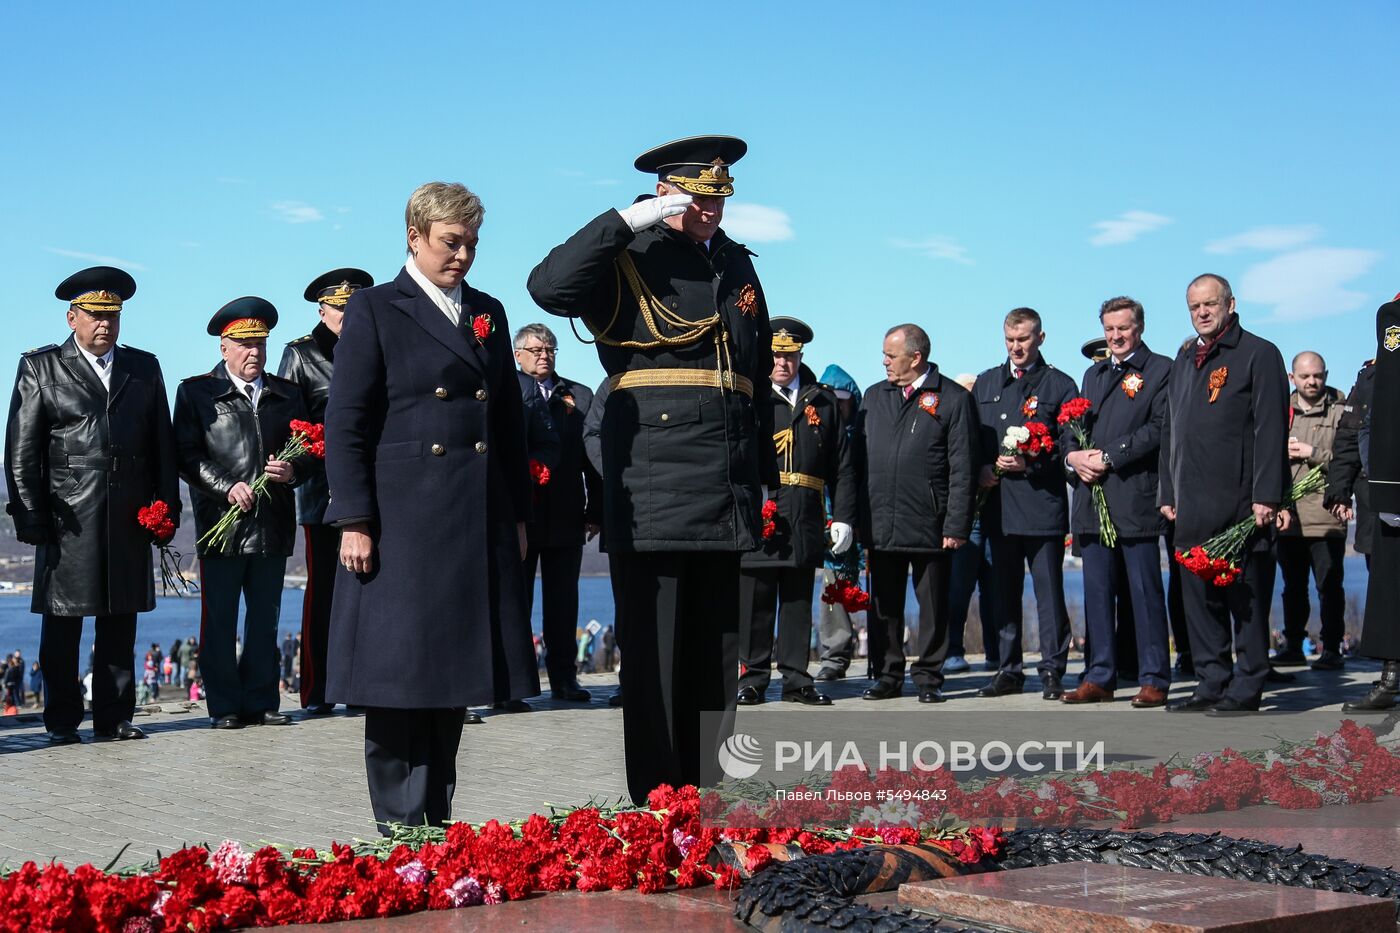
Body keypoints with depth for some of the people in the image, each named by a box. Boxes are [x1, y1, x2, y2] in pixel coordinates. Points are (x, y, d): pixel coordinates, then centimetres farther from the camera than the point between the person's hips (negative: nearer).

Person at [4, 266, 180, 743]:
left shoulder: (144, 368, 14)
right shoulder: (40, 368, 6)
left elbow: (162, 445, 15)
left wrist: (166, 507, 7)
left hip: (129, 520, 3)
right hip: (67, 519, -3)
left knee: (120, 623, 6)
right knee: (62, 623, 1)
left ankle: (114, 718, 13)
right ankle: (62, 722, 9)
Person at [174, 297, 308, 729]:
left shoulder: (287, 394, 15)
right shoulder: (197, 392, 4)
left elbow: (309, 449, 15)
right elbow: (187, 455, -3)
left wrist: (292, 471, -7)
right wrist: (226, 487, -15)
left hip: (273, 527, 3)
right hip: (222, 525, -3)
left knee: (265, 619, 8)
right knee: (219, 621, 1)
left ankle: (261, 702, 15)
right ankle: (225, 706, 8)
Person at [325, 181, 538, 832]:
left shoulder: (489, 313, 16)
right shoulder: (375, 310, 0)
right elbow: (344, 424, -5)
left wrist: (517, 512, 13)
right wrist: (353, 521, -12)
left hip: (478, 527, 5)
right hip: (400, 521, -5)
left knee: (455, 674, 8)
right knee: (399, 678, -2)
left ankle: (438, 822, 17)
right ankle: (400, 829, 6)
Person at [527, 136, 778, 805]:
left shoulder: (736, 264, 18)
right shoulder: (631, 258, 0)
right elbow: (548, 287, -20)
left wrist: (764, 469, 20)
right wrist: (626, 221, -19)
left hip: (726, 491, 6)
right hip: (652, 485, -6)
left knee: (716, 652, 9)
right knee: (654, 650, -2)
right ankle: (654, 805, 5)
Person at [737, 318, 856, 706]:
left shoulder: (823, 401, 13)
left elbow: (842, 466, 11)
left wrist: (843, 517, 3)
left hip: (805, 523, 2)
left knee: (798, 602, 8)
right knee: (755, 603, 2)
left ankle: (796, 680, 15)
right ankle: (752, 679, 10)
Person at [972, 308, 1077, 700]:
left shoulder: (1059, 385, 4)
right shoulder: (986, 383, 16)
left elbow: (1068, 446, -1)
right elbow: (971, 438, 16)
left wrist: (1030, 464, -14)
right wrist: (982, 470, -2)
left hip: (1042, 502, -4)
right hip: (998, 502, 4)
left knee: (1049, 590, -2)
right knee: (1003, 590, 8)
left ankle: (1052, 670, 3)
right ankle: (1008, 669, 15)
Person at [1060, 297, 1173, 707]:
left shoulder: (1160, 370, 1)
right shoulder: (1093, 374, 22)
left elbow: (1158, 429, -9)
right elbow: (1074, 425, 21)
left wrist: (1108, 457, -14)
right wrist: (1073, 455, -2)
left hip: (1135, 499, -6)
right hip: (1093, 497, 6)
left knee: (1145, 591, -3)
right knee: (1098, 591, 8)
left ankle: (1153, 679, 3)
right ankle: (1099, 677, 13)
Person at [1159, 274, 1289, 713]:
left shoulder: (1259, 354, -2)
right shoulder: (1185, 359, 19)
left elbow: (1271, 430, -9)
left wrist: (1266, 498, -15)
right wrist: (1167, 492, 15)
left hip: (1241, 502, -7)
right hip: (1193, 504, 7)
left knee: (1246, 598, -1)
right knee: (1199, 596, 8)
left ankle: (1246, 689, 4)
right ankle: (1213, 682, 16)